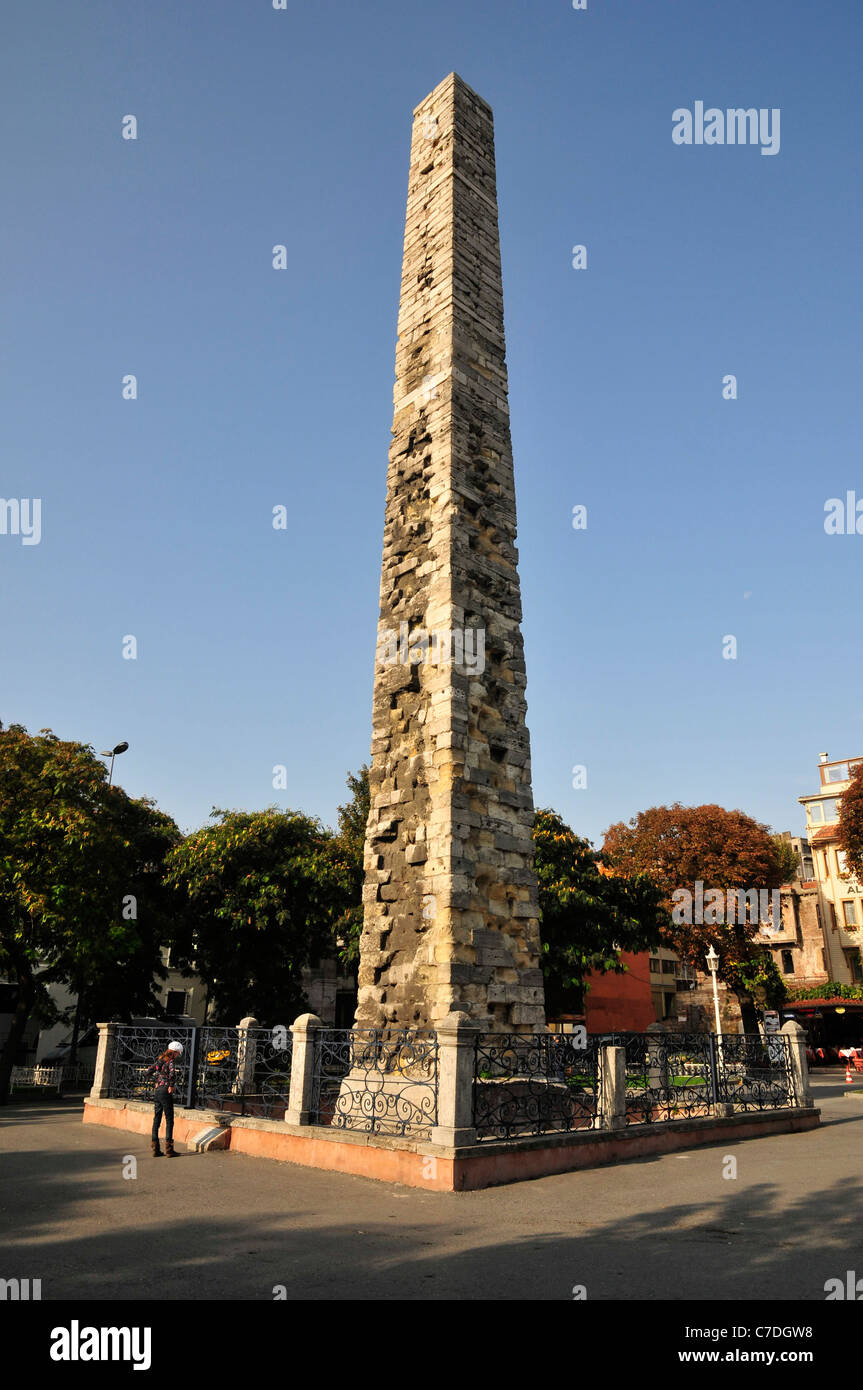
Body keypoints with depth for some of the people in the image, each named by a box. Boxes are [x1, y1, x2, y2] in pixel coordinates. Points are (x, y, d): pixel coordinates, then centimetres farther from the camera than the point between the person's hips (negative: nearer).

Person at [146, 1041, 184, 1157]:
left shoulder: (159, 1061, 11)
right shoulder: (170, 1062, -11)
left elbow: (146, 1073, 12)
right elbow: (172, 1073, -31)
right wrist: (171, 1086, -20)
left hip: (157, 1092, 7)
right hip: (166, 1093, -7)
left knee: (156, 1120, 10)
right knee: (169, 1121, -1)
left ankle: (155, 1149, 12)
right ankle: (169, 1149, -1)